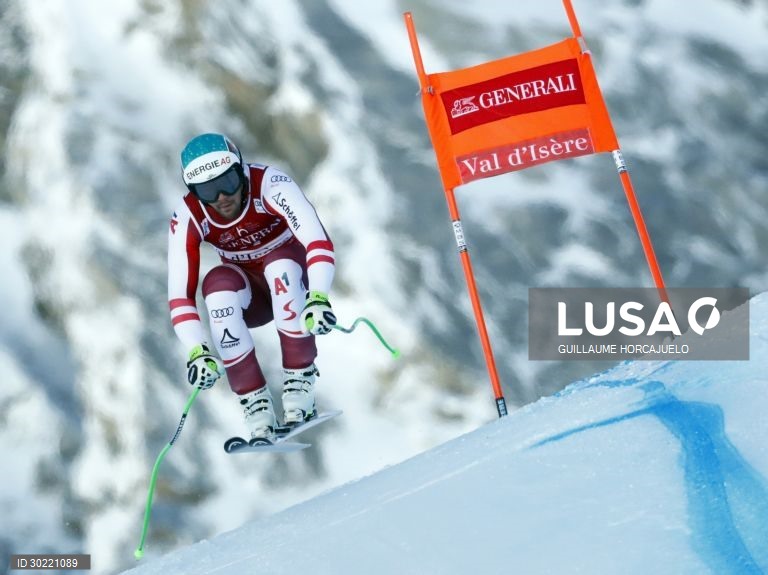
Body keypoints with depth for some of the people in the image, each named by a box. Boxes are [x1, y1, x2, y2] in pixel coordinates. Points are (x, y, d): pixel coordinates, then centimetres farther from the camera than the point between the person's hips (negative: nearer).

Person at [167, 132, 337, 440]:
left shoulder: (269, 184, -28)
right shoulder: (187, 218, -20)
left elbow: (318, 240, -41)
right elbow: (180, 294, -23)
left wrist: (318, 297, -57)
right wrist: (197, 351, -38)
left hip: (292, 278, -2)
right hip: (248, 297, 2)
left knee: (280, 265, -35)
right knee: (217, 285, -31)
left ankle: (300, 384, -27)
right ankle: (257, 408, -27)